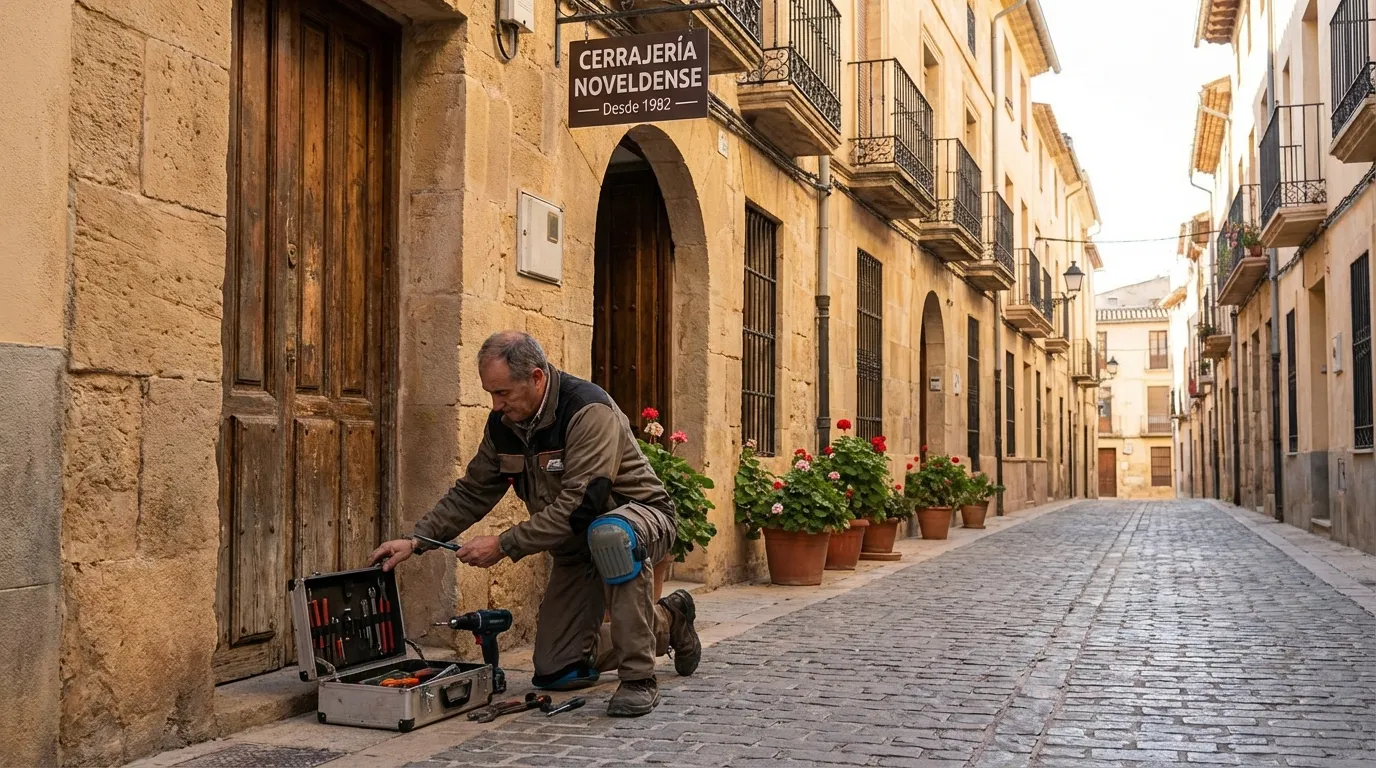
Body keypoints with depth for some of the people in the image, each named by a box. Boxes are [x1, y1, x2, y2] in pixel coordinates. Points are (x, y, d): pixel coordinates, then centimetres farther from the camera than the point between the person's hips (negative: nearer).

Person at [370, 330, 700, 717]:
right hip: (577, 543, 8)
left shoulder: (589, 410, -28)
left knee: (609, 533, -45)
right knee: (554, 671, 5)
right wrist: (417, 539, -7)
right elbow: (472, 492, 6)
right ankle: (665, 623, 26)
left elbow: (576, 505, -33)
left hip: (639, 514, -7)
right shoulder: (503, 423, -4)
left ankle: (639, 678, -30)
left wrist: (503, 546, -29)